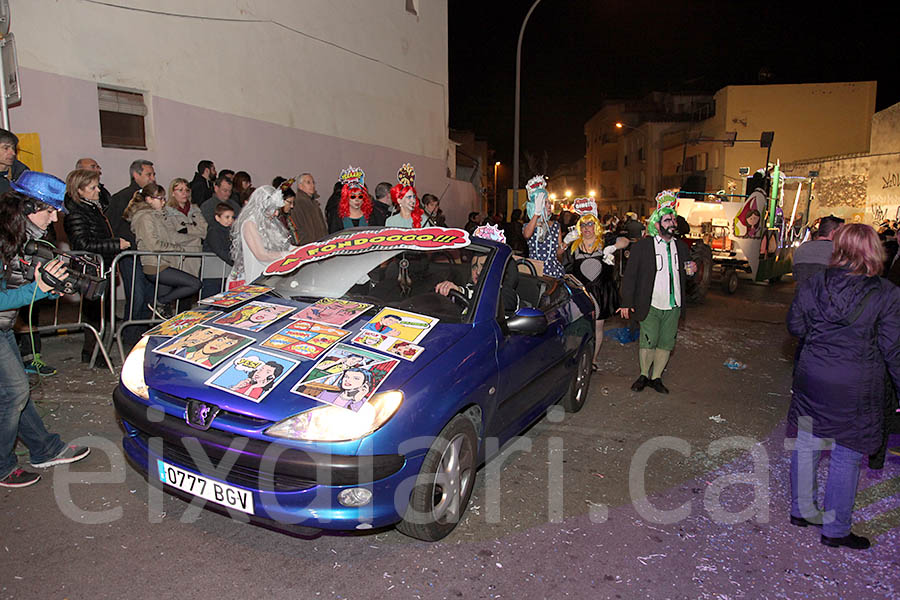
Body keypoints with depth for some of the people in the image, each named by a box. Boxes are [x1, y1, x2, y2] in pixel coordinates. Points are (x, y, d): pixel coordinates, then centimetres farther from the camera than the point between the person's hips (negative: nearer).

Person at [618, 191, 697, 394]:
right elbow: (629, 275, -5)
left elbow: (684, 275, 24)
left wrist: (691, 270, -1)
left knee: (666, 343, 9)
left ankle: (656, 377, 22)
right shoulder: (642, 246, -4)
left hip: (673, 306, 5)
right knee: (648, 342, -3)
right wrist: (627, 303, -9)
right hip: (650, 305, -4)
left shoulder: (681, 246, 12)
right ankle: (644, 375, 17)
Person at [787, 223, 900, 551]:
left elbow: (795, 326, 3)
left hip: (812, 377, 3)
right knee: (846, 456, 9)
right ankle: (835, 529, 21)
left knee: (806, 444, 17)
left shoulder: (814, 283, -6)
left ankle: (802, 510, 32)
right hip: (857, 388, -3)